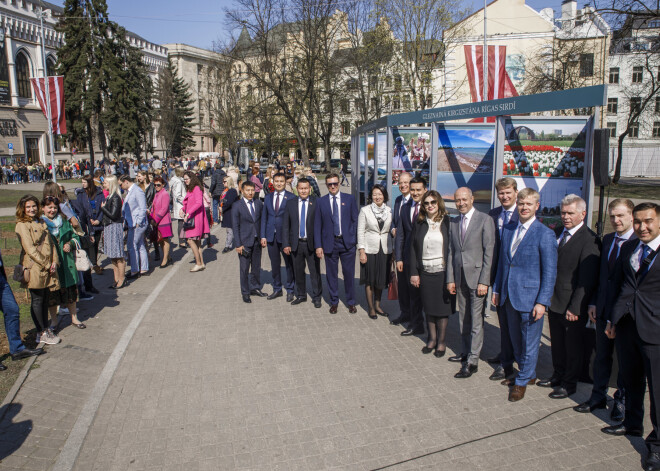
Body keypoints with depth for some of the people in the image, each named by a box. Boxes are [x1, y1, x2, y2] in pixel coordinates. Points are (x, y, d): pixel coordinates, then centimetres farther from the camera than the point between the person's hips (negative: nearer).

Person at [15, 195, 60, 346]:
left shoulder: (42, 223, 16)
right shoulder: (22, 225, -7)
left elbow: (51, 243, 13)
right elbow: (29, 249, -14)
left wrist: (54, 262, 0)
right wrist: (45, 265, -13)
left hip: (47, 268, 7)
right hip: (34, 268, -7)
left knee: (45, 298, 12)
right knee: (37, 300, 2)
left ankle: (46, 329, 22)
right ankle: (42, 333, 9)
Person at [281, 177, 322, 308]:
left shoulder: (316, 203, -4)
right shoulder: (290, 203, 4)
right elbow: (285, 225, 4)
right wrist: (286, 244, -2)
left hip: (311, 243, -2)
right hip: (296, 244, 3)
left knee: (315, 271, 5)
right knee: (298, 271, 13)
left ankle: (316, 297, 20)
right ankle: (301, 295, 30)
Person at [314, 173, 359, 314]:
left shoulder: (349, 199, 3)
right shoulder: (321, 202, 3)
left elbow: (355, 220, 4)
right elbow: (317, 225, 3)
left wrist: (355, 240, -3)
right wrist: (318, 245, -3)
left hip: (347, 242, 0)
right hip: (330, 243, 0)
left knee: (349, 274, 7)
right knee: (332, 274, 9)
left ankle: (351, 302, 24)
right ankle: (334, 302, 25)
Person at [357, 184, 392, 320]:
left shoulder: (389, 211, 3)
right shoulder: (365, 210, -5)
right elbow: (360, 232, -5)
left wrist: (393, 252, 6)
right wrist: (361, 251, -10)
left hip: (385, 250, 3)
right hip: (370, 250, -3)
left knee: (381, 279, 11)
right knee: (370, 280, 6)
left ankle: (377, 305, 29)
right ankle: (371, 308, 20)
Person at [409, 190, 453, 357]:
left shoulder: (448, 222, -4)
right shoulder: (419, 222, 4)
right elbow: (413, 248, 4)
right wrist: (414, 273, 0)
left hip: (443, 271, -2)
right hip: (425, 272, 3)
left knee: (442, 307, 6)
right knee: (428, 308, 12)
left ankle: (441, 342, 22)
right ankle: (432, 339, 29)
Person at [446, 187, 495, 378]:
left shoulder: (484, 220, -7)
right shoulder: (453, 223, 10)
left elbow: (489, 252, -10)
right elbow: (451, 252, 12)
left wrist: (484, 281, -14)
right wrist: (450, 279, 6)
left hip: (477, 277, -5)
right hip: (460, 278, 5)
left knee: (476, 320, -1)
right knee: (463, 319, 14)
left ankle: (472, 361, 6)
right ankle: (465, 352, 28)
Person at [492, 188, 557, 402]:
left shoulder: (545, 234, -12)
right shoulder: (508, 229, 7)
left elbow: (550, 272, -12)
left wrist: (542, 302, -15)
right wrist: (497, 289, 13)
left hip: (530, 297, -6)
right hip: (509, 295, 6)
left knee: (529, 342, 8)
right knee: (516, 340, 18)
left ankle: (522, 381, 25)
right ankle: (529, 374, 38)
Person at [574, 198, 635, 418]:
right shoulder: (607, 239, 8)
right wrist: (593, 302, 7)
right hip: (603, 309, 6)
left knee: (625, 359, 11)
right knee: (601, 356, 15)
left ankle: (621, 401, 29)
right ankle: (598, 397, 30)